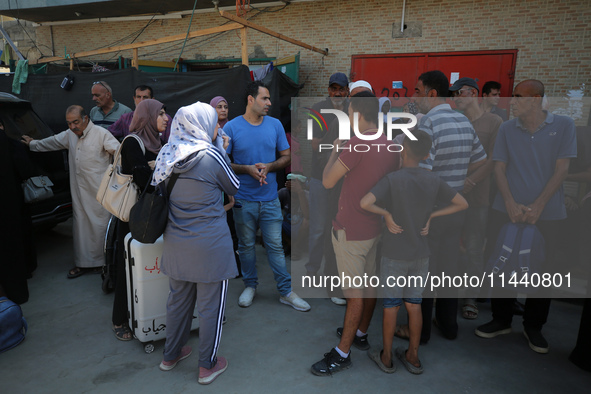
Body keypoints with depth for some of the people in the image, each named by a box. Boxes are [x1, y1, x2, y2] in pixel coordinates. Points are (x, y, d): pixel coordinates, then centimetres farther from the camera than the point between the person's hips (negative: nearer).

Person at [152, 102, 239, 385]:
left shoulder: (169, 154, 1)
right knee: (211, 305, 9)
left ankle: (171, 354, 39)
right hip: (209, 244, -6)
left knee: (178, 299, 21)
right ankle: (208, 365, 25)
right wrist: (223, 151, 5)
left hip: (176, 242, 6)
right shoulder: (211, 155, -16)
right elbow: (234, 187, -1)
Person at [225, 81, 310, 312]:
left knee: (275, 246, 6)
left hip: (270, 199, 1)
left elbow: (286, 157, 6)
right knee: (246, 245, 13)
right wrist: (248, 169, -19)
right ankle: (250, 286, 32)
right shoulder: (232, 127, -5)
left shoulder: (275, 125, 2)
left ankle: (286, 292, 17)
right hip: (243, 199, -1)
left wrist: (269, 166, -13)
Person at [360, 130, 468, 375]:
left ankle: (386, 357, 25)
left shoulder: (392, 179, -16)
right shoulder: (433, 180, -2)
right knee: (414, 305, 16)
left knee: (391, 306, 9)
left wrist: (387, 214, -14)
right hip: (421, 254, 4)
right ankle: (413, 357, 29)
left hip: (395, 255, -4)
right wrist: (431, 216, 2)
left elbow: (364, 203, -30)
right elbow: (462, 204, 6)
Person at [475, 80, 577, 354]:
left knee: (543, 270, 7)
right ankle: (501, 320, 24)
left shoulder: (563, 126, -1)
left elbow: (561, 169, -4)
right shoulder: (507, 129, 3)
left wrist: (537, 206, -11)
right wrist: (511, 204, -9)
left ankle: (533, 326, 27)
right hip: (507, 211, 1)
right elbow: (499, 168, 2)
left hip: (547, 213, -1)